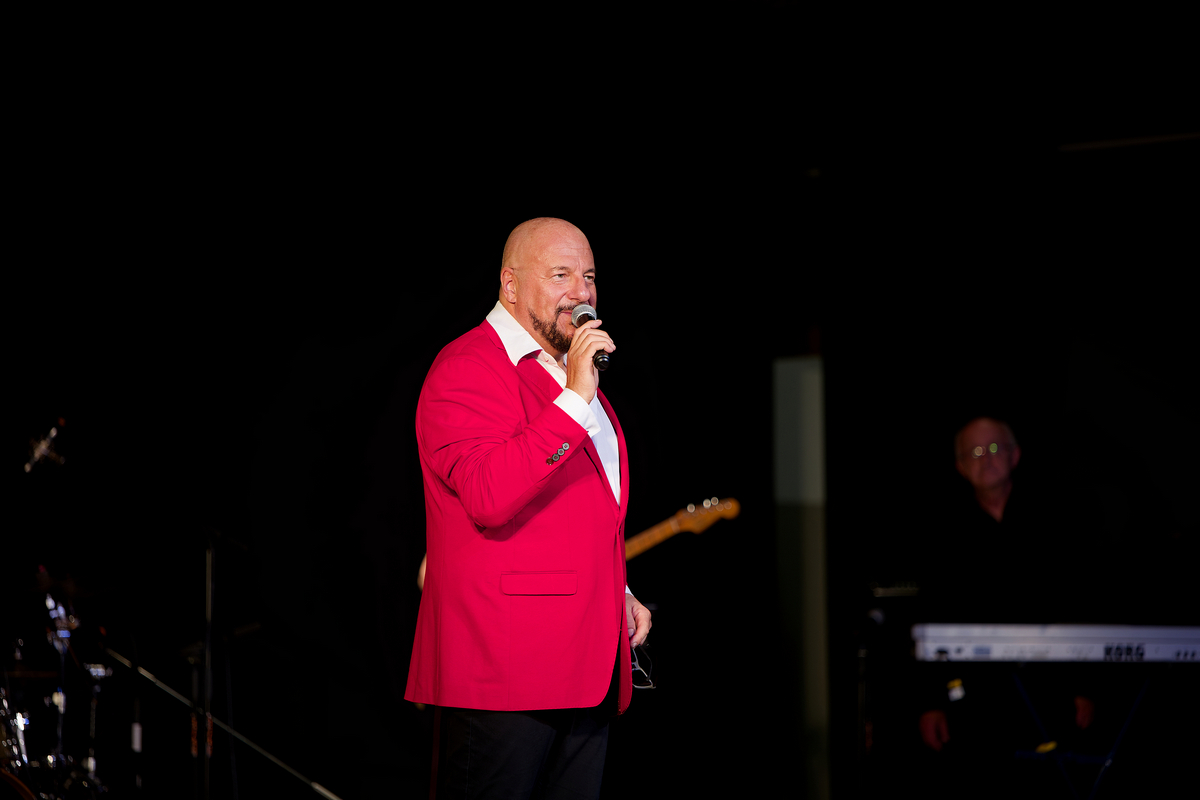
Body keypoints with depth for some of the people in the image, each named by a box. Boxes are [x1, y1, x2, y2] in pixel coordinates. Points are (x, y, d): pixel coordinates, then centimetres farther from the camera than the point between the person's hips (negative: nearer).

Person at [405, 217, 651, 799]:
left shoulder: (571, 370, 23)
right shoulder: (466, 369, -8)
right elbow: (489, 497, -24)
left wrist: (616, 594, 19)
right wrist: (574, 400, -23)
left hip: (586, 667, 9)